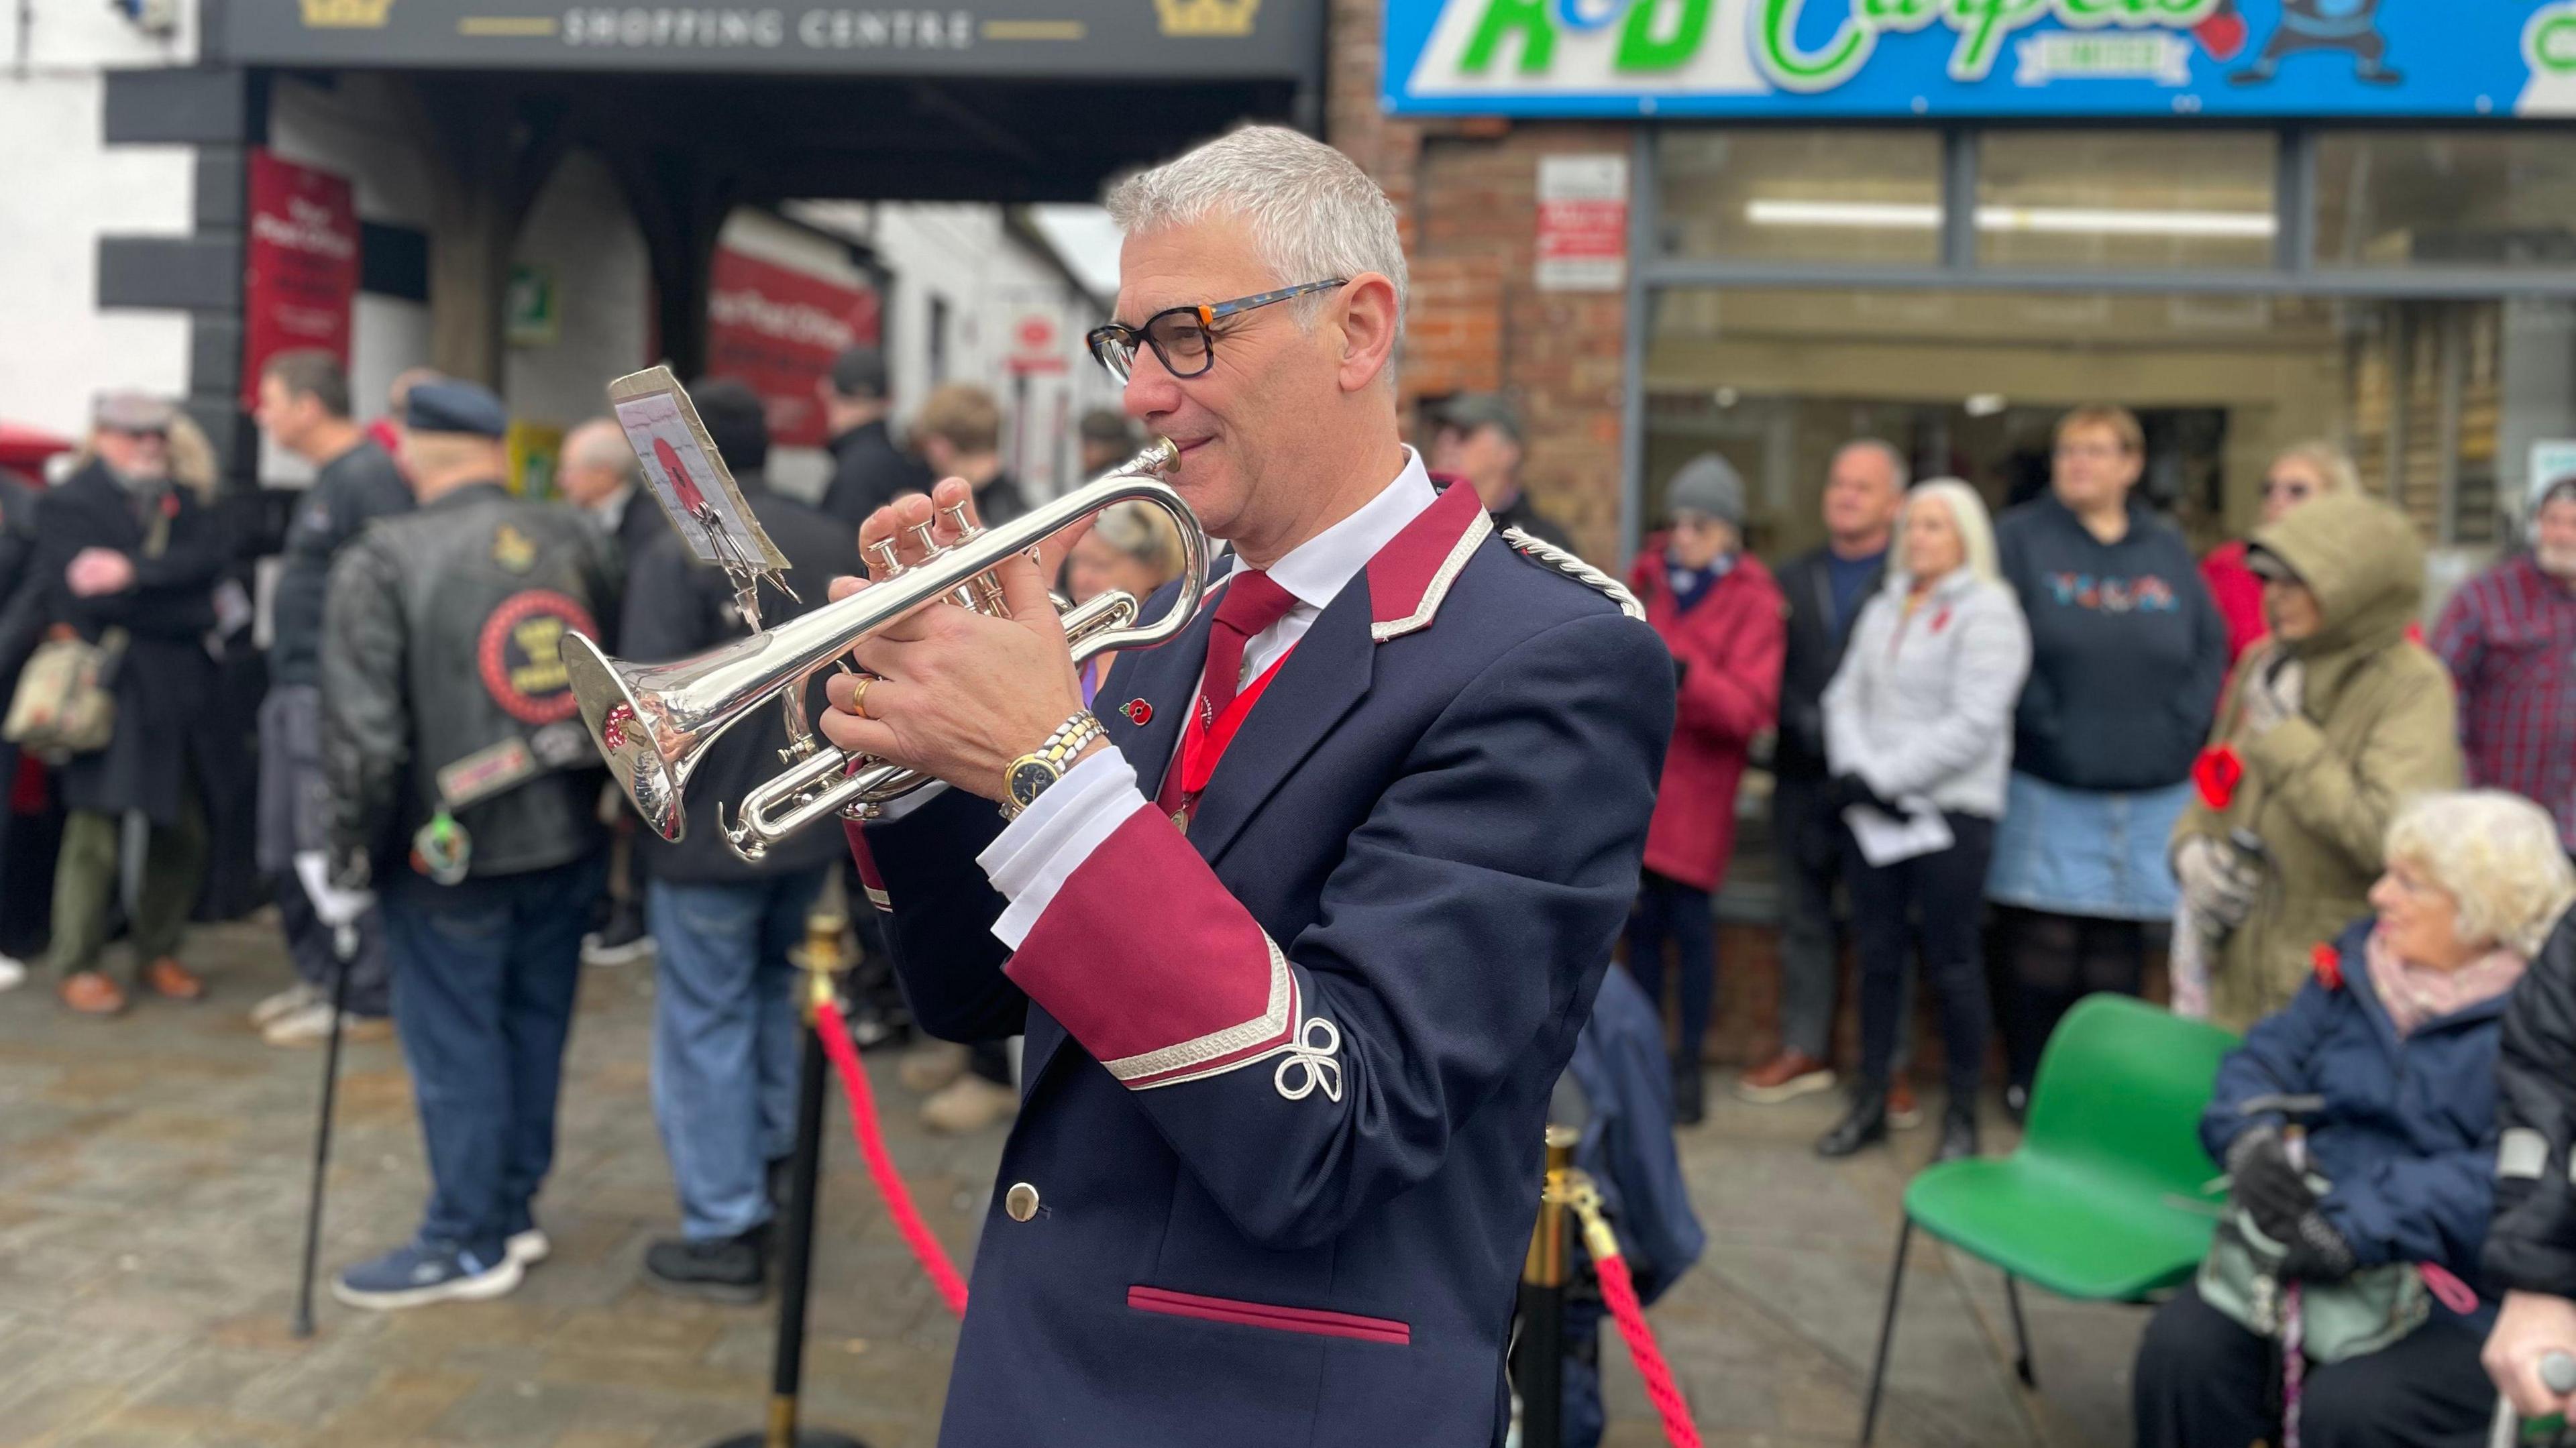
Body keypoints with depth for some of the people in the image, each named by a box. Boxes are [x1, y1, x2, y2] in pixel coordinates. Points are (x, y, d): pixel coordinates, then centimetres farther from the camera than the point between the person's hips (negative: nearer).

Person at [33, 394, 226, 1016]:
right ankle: (77, 968, 9)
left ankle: (158, 953, 22)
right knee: (96, 834, -3)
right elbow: (89, 596, -12)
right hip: (110, 691, -5)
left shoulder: (179, 500, 17)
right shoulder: (66, 504, 1)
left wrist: (135, 570, -18)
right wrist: (189, 612, -10)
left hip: (179, 694, 5)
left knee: (184, 835, 8)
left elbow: (208, 558, -4)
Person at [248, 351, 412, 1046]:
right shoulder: (327, 479, 18)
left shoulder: (370, 479, -13)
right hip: (296, 693, 10)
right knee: (288, 853, 15)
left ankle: (365, 999, 5)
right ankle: (319, 977, 28)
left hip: (335, 699, -10)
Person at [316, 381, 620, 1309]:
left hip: (451, 850, -5)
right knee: (535, 1026, 16)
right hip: (568, 838, 5)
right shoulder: (578, 544, -1)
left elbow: (364, 732, -15)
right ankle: (515, 1209, 29)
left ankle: (467, 1242, 16)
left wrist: (353, 851, -3)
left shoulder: (381, 561, -13)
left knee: (453, 1044, 7)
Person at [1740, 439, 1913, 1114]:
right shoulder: (1793, 578, 12)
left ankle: (1889, 1065, 16)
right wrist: (1809, 729, -12)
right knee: (1804, 918, 13)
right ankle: (1805, 1050, 26)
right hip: (1803, 777, 5)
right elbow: (1776, 672, 3)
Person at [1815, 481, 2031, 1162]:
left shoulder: (1988, 612, -6)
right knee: (1878, 957, 11)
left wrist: (1882, 775, -15)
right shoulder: (1884, 608, 15)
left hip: (1949, 813, -6)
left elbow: (1973, 724, -15)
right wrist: (1854, 771, -8)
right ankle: (1870, 1101, 21)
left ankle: (1961, 1116, 14)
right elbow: (1845, 694, 10)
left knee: (1953, 966, 1)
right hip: (1875, 812, 6)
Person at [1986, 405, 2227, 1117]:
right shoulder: (2022, 537, 0)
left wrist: (2184, 727, -2)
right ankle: (2029, 1085, 12)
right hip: (2048, 789, -4)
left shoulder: (2167, 548, 13)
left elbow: (2211, 645, 10)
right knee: (2043, 947, -1)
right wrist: (2042, 727, -15)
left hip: (2151, 791, 4)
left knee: (2119, 951, 10)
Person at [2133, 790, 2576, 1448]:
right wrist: (2253, 1139, -15)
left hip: (2465, 1298, -5)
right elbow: (2269, 1054, 8)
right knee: (2180, 1347, -17)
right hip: (2320, 1243, 5)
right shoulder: (2363, 959, 9)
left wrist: (2364, 1229, -30)